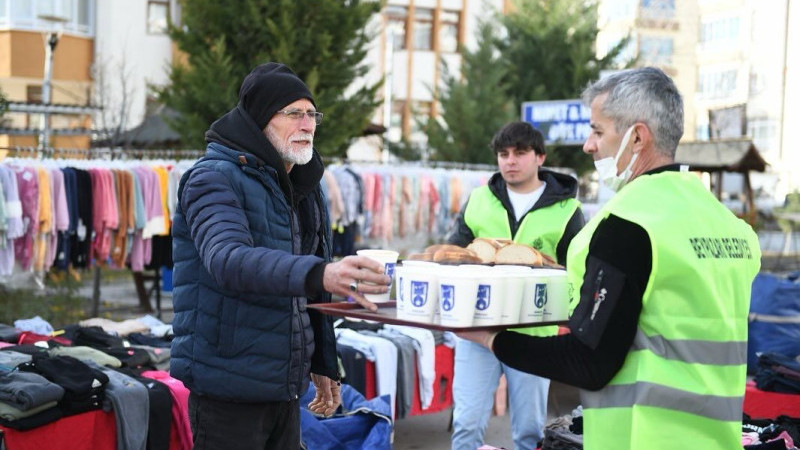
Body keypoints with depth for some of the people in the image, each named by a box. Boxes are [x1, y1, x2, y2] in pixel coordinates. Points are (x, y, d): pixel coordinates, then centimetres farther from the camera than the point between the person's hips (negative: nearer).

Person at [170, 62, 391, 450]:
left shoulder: (304, 189, 14)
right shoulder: (214, 178, -12)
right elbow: (228, 260, -32)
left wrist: (323, 365, 19)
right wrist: (318, 273, -46)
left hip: (286, 389, 8)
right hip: (229, 387, -7)